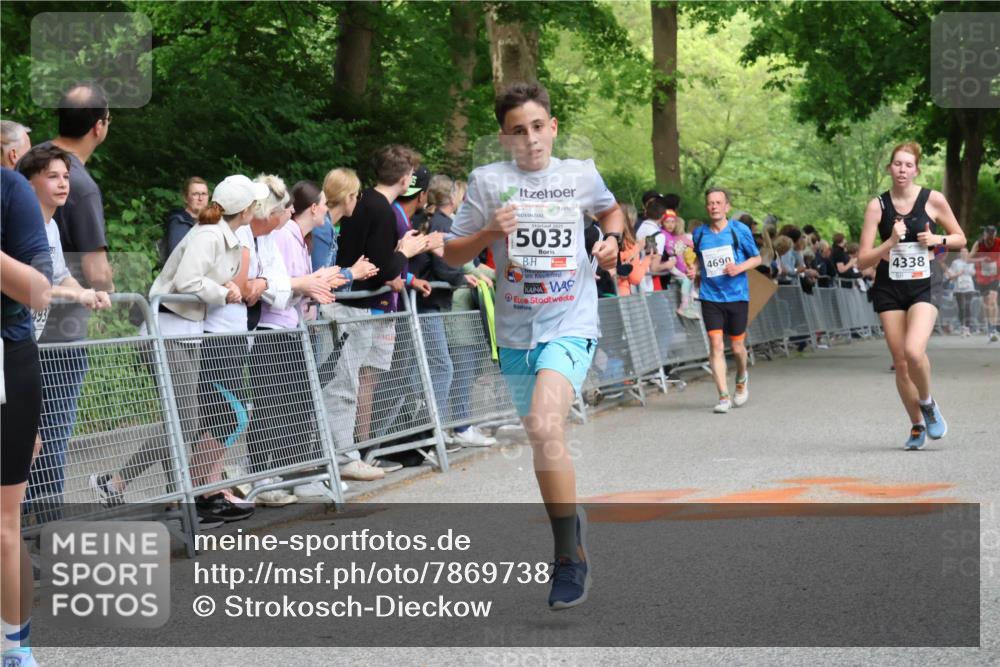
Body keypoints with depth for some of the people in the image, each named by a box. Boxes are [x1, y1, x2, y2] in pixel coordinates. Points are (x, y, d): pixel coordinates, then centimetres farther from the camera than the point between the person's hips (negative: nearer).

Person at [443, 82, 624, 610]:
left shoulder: (581, 175, 3)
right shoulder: (487, 181, 1)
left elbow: (610, 210, 26)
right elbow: (452, 255, 5)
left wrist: (612, 239, 6)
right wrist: (488, 233, -13)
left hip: (570, 324, -3)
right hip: (516, 332, 3)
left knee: (544, 427, -25)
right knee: (542, 439, 14)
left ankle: (568, 555, -16)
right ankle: (571, 529, 37)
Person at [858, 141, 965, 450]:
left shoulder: (933, 200, -2)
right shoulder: (878, 205, -1)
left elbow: (960, 238, 10)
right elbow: (863, 260, -4)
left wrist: (937, 239, -10)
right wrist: (891, 242, -19)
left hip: (923, 288, -2)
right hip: (889, 289, 2)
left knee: (914, 353, -23)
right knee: (900, 362, 3)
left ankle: (927, 403, 6)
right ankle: (917, 425, 21)